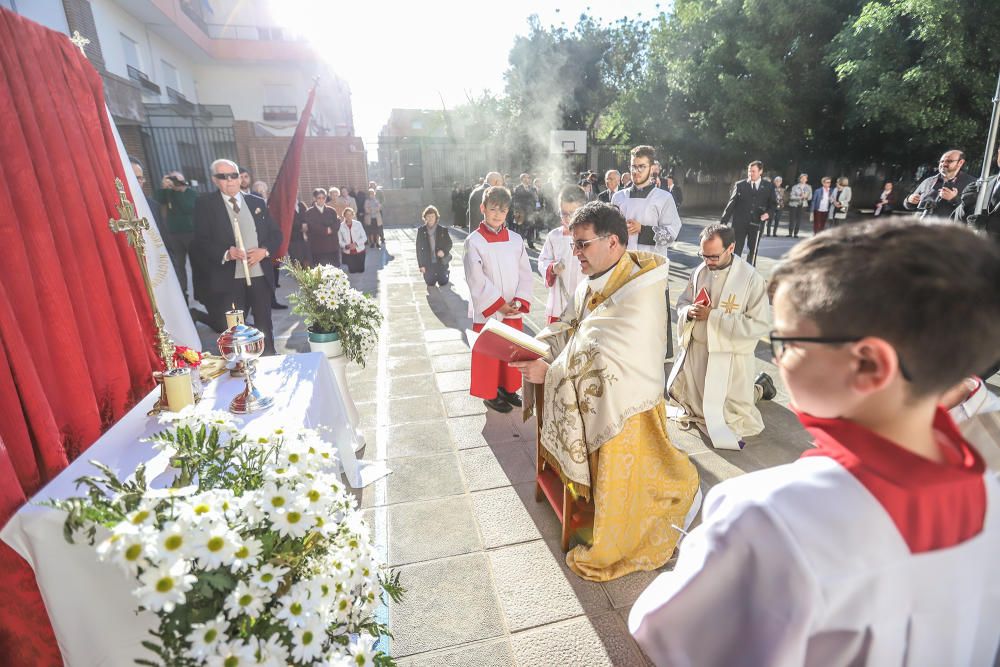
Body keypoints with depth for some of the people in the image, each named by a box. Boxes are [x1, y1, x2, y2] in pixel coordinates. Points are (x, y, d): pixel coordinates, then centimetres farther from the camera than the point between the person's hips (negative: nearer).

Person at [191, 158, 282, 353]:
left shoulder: (257, 202, 12)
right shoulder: (205, 204, 2)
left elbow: (276, 233, 12)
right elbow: (201, 242, -5)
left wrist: (264, 251, -7)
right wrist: (226, 253, -22)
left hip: (260, 275, 3)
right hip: (229, 278, -3)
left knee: (265, 326, 13)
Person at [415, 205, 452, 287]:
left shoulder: (443, 230, -8)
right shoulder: (421, 231, -6)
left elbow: (449, 243, 2)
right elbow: (419, 249, -3)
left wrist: (444, 251, -21)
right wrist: (421, 265, -6)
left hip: (441, 262, -1)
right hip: (428, 264, 1)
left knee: (443, 283, 9)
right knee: (430, 283, 12)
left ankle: (446, 273, 42)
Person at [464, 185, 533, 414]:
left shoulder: (515, 239, 3)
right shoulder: (474, 241, -9)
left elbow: (526, 273, 3)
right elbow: (477, 280, -13)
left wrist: (519, 302, -9)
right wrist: (499, 305, -14)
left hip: (513, 309, 4)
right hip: (487, 310, -4)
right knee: (488, 353, 8)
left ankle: (508, 388, 33)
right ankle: (489, 394, 23)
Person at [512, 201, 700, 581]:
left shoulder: (638, 292, -26)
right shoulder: (592, 285, -1)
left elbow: (607, 360, -30)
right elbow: (577, 334, 7)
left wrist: (549, 371, -26)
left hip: (625, 410, -8)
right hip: (594, 404, 8)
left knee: (620, 487, 12)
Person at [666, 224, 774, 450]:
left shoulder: (752, 279, -19)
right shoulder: (700, 271, -3)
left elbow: (760, 324, -22)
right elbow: (681, 302, 8)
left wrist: (714, 316, -26)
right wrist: (689, 311, -17)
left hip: (730, 357, -5)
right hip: (697, 350, 6)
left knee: (735, 421, 2)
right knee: (678, 394, 21)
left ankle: (759, 387, 33)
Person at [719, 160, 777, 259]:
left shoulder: (768, 186, 6)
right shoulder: (739, 185, 2)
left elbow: (773, 203, 12)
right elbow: (731, 203, 1)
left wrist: (769, 213, -9)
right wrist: (723, 221, -5)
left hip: (757, 224, 1)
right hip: (739, 223, -1)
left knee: (752, 252, 9)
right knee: (736, 251, -1)